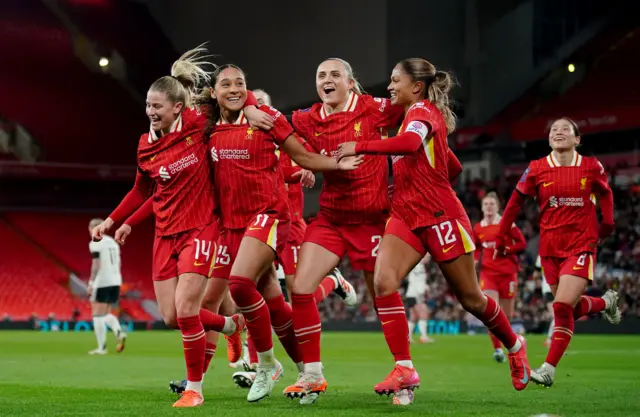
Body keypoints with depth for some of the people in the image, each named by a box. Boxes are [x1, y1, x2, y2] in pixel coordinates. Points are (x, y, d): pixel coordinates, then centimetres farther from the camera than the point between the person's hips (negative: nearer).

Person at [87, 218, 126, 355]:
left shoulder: (95, 243, -7)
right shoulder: (113, 242, 17)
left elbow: (96, 264, -15)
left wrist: (91, 283, -12)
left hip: (102, 282, -8)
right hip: (115, 282, 8)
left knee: (98, 315, -2)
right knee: (107, 314, 17)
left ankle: (101, 347, -4)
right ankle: (119, 332, -9)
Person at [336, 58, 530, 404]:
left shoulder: (424, 112, -11)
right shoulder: (412, 116, 16)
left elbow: (410, 144, -36)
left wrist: (359, 147, -33)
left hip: (440, 216, -8)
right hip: (406, 216, 8)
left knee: (470, 298, 5)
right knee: (383, 282, -17)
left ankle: (514, 346, 32)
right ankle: (404, 369, -17)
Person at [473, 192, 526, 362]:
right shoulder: (478, 228, 7)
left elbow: (522, 243, -6)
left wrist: (503, 249, -18)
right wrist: (475, 259, 3)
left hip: (507, 272, -2)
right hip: (488, 273, 2)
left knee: (506, 315, 5)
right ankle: (497, 348, -14)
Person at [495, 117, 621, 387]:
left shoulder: (591, 167, -2)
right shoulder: (537, 169, -1)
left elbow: (605, 193, 16)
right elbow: (515, 202, 7)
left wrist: (608, 222, 4)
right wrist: (501, 238, 8)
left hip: (581, 246, -3)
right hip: (550, 249, 3)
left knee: (563, 306, -16)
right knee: (571, 309, 9)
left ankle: (549, 369, -10)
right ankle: (606, 302, 41)